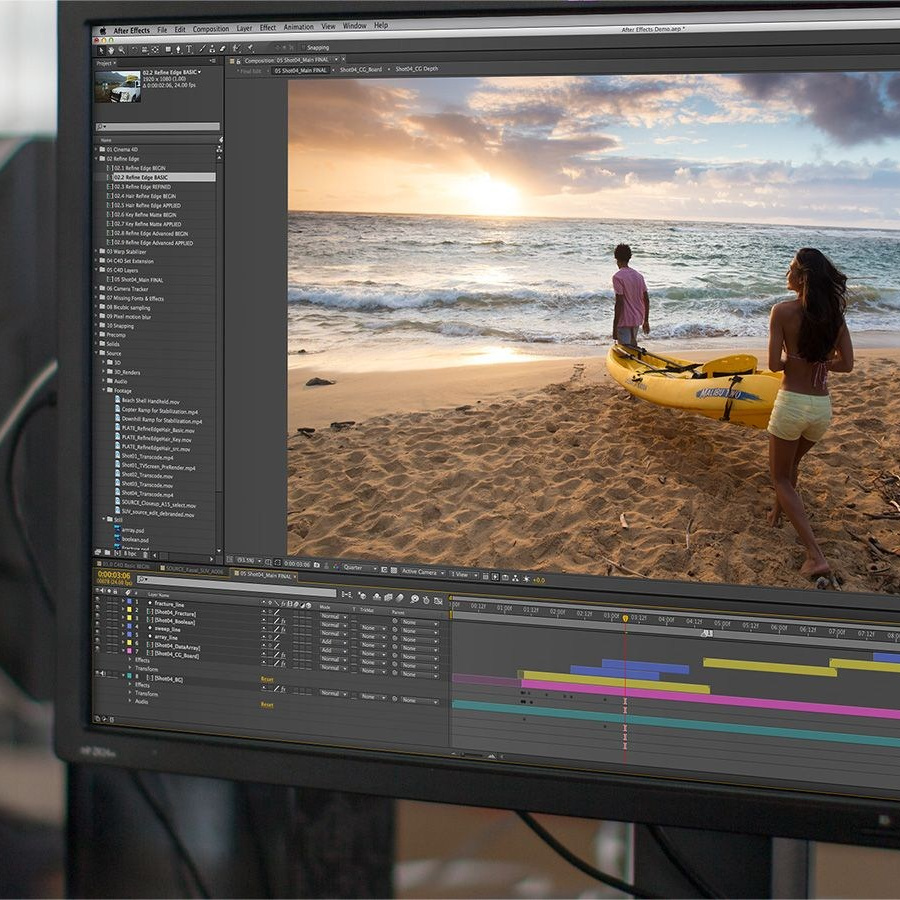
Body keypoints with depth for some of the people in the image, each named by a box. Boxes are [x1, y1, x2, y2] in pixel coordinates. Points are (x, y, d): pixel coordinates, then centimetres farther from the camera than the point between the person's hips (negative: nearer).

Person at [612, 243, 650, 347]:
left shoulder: (618, 277, -14)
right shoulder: (638, 275, 9)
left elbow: (619, 303, -18)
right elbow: (646, 300, 10)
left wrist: (614, 327, -15)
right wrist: (646, 321, 18)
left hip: (624, 320, -7)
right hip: (637, 319, 7)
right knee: (633, 347, 21)